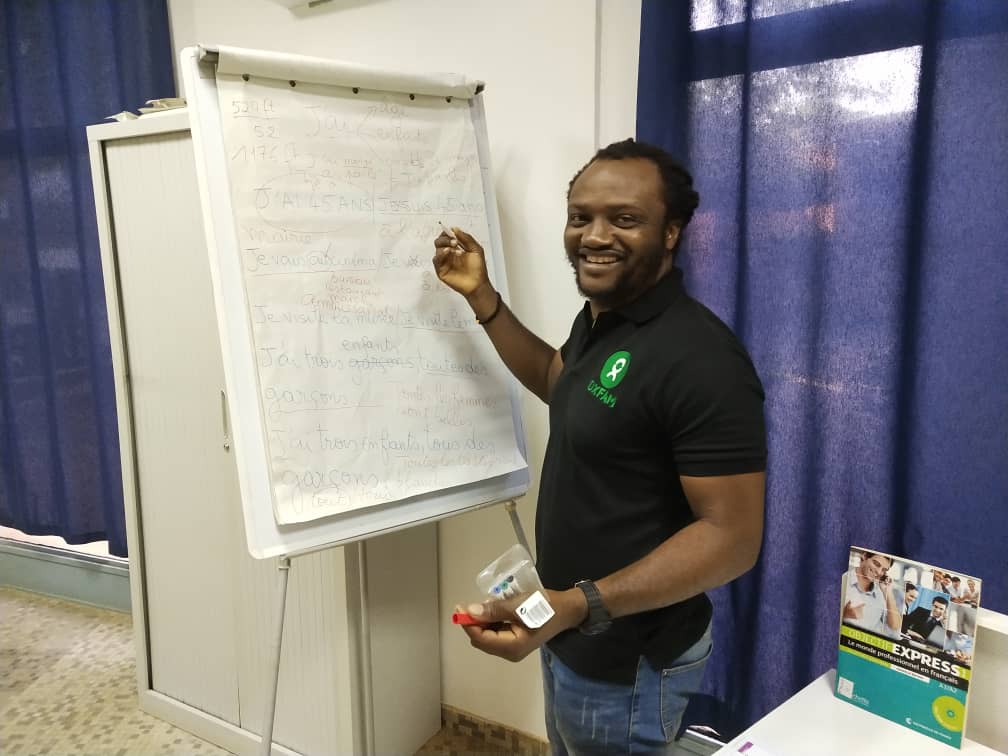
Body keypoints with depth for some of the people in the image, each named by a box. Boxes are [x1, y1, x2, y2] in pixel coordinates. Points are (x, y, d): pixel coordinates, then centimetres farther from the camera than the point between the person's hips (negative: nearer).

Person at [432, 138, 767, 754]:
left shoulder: (699, 358, -28)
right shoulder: (599, 319, 2)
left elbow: (731, 537, -27)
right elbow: (558, 382, 21)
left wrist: (577, 605, -35)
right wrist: (482, 297, 10)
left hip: (628, 664, -8)